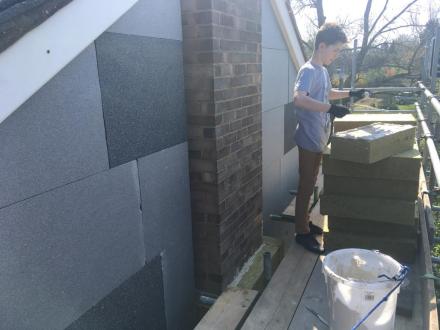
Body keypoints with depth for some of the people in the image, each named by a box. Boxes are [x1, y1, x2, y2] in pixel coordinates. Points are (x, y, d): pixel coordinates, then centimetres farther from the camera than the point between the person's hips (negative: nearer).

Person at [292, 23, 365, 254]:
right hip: (309, 138, -9)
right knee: (306, 186, -1)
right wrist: (330, 109, -40)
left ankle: (304, 223, 31)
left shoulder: (322, 70, 14)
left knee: (310, 185, 17)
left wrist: (350, 93, 22)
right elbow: (298, 99, -35)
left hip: (318, 138, 9)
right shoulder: (308, 70, -16)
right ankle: (302, 232, 11)